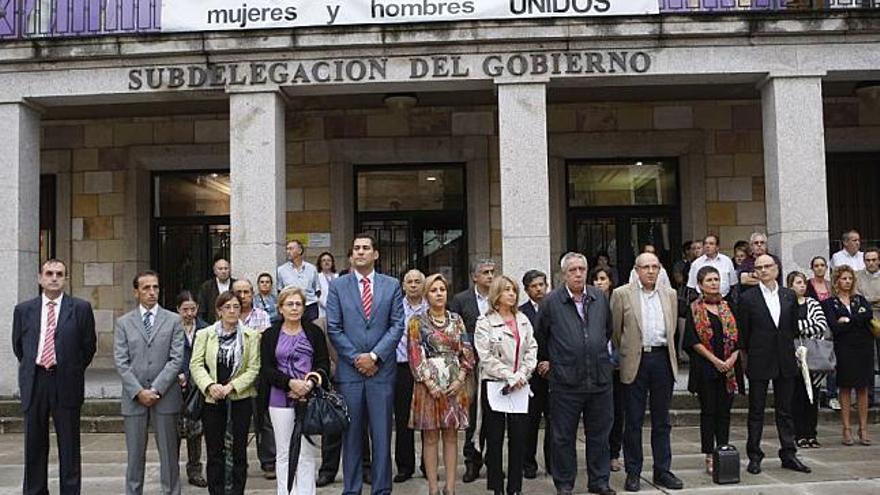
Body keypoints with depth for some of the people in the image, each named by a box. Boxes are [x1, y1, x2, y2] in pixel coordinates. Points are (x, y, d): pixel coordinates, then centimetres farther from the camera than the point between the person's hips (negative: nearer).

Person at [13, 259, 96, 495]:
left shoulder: (80, 308, 0)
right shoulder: (23, 309, 6)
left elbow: (89, 345, 6)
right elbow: (18, 345, 16)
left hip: (66, 385, -2)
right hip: (34, 383, 2)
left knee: (69, 447, 5)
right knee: (34, 446, 10)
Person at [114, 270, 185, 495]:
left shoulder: (173, 320, 4)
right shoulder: (123, 323, 7)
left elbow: (176, 360, -3)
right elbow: (121, 362, 0)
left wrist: (156, 389, -11)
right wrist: (139, 391, -10)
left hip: (165, 397, 0)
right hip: (134, 398, 1)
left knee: (169, 454, 5)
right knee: (135, 455, 7)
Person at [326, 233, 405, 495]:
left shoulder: (391, 285, 6)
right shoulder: (338, 286, 4)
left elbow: (397, 326, 1)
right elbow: (333, 329, 0)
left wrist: (374, 356, -9)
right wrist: (356, 358, -7)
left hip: (382, 370, 0)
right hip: (349, 370, 0)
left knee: (381, 433, 4)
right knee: (351, 433, 7)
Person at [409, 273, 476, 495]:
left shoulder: (456, 319, 9)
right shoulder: (417, 320, 0)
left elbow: (467, 352, 6)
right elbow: (415, 355, -6)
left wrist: (460, 380, -6)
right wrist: (430, 383, -13)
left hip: (455, 384, 3)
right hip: (429, 384, -3)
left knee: (451, 436, 6)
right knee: (430, 437, 2)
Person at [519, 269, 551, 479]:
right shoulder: (520, 313, 2)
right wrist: (536, 365, -7)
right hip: (530, 373, -1)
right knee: (530, 421, 3)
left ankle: (552, 462, 15)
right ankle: (529, 464, 14)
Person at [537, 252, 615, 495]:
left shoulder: (600, 298, 7)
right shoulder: (551, 301, -5)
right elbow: (541, 338, 5)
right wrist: (547, 362, 11)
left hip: (600, 377, 4)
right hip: (565, 381, -3)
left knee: (599, 433, 13)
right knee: (564, 436, 7)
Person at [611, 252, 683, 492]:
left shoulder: (670, 295, 11)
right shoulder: (621, 294, -1)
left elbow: (673, 328, 18)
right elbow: (615, 331, 3)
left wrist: (669, 355, 16)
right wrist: (621, 356, 6)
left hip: (662, 359, 3)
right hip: (635, 361, -3)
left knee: (662, 420, 10)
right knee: (633, 421, 4)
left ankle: (662, 471, 19)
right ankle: (633, 472, 13)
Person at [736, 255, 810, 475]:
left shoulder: (790, 296, 7)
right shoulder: (748, 298, -4)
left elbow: (794, 326, 12)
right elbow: (743, 333, -1)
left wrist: (789, 348, 8)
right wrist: (745, 358, 0)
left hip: (785, 361, 3)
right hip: (759, 362, -3)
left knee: (785, 410, 11)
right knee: (756, 411, 5)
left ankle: (788, 454, 20)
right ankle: (754, 456, 13)